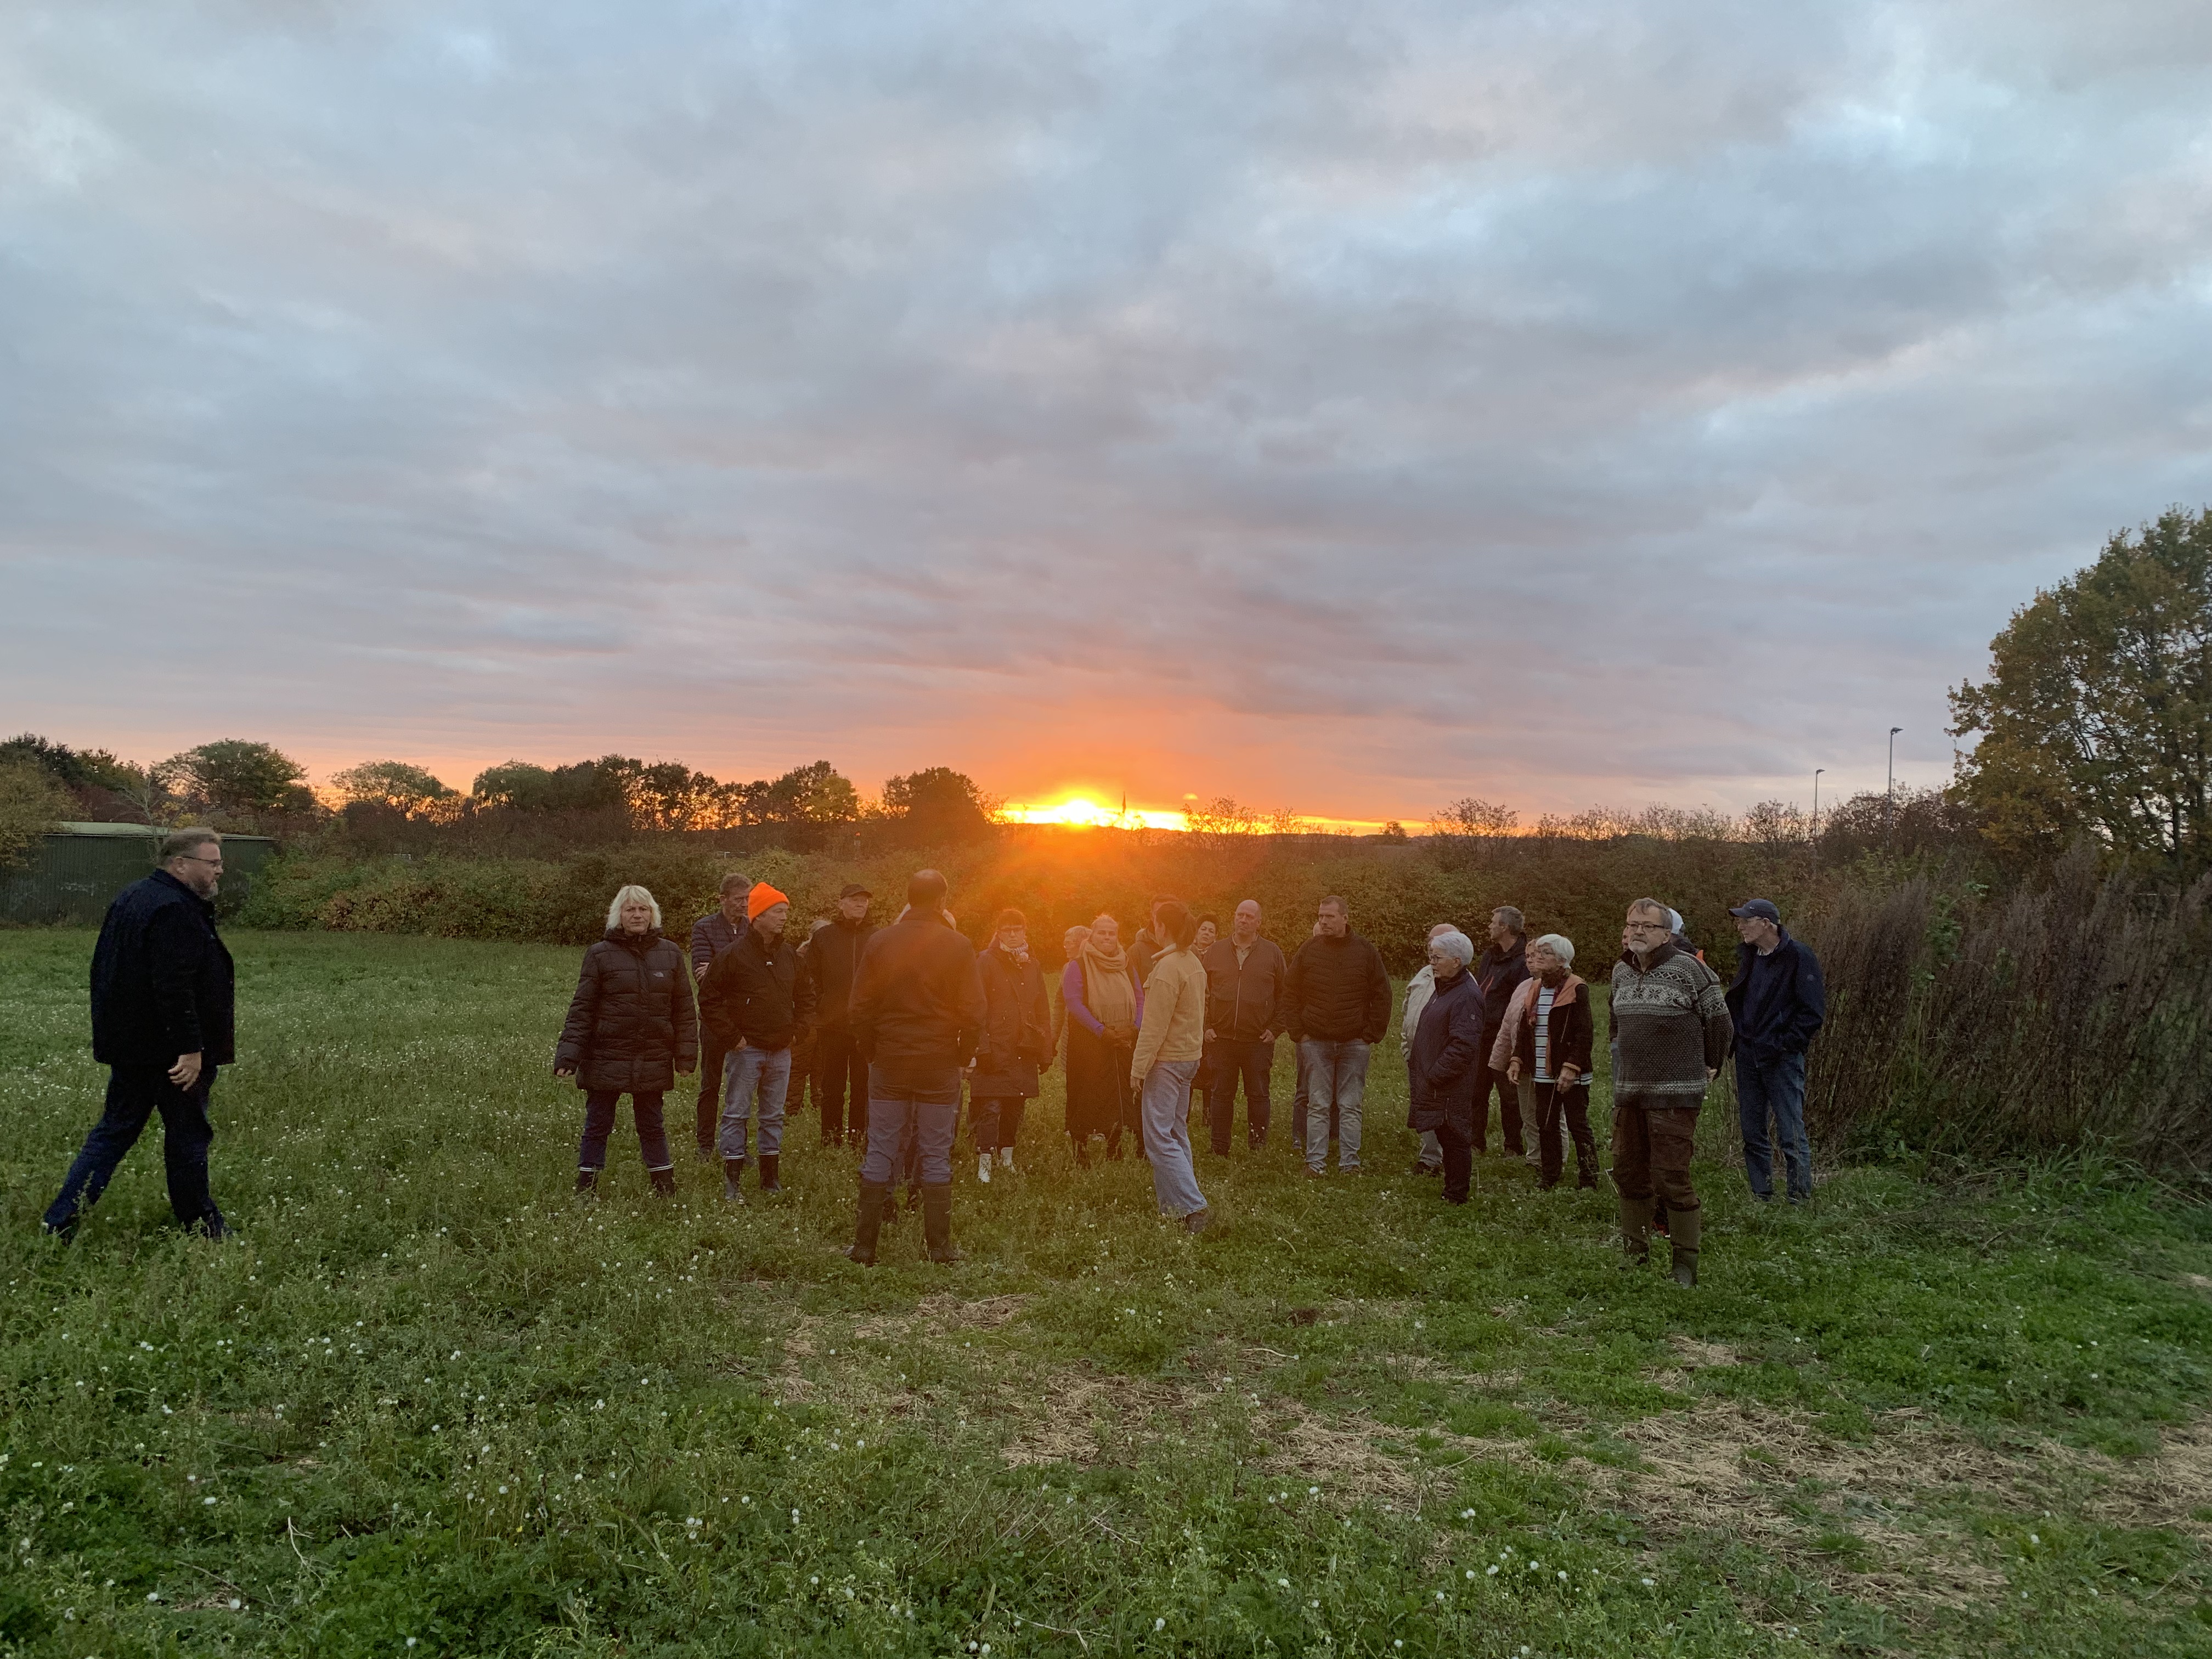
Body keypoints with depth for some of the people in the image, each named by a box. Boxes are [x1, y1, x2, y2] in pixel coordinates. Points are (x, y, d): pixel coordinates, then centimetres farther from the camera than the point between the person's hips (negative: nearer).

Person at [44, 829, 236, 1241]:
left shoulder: (129, 899, 13)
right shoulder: (176, 912, -21)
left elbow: (103, 972, 19)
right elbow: (174, 987, -27)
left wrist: (113, 1031, 24)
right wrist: (190, 1048, -26)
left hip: (128, 1044, 9)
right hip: (171, 1049, -9)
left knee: (115, 1130, 15)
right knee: (187, 1135, 3)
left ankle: (60, 1223, 12)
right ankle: (199, 1226, 15)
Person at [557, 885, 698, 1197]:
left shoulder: (670, 954, 4)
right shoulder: (600, 954, -3)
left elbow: (683, 1008, 6)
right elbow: (581, 1009, -5)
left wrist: (685, 1054, 1)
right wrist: (568, 1054, -13)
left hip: (653, 1061, 2)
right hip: (606, 1058, -2)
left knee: (652, 1125, 14)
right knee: (597, 1125, 8)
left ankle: (665, 1188, 24)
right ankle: (586, 1189, 20)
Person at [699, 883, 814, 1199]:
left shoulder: (790, 955, 7)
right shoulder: (734, 955, -9)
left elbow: (806, 995, 20)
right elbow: (708, 998, -8)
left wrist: (798, 1029, 8)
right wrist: (732, 1037, -10)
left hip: (781, 1051, 5)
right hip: (746, 1050, -5)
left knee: (773, 1116, 12)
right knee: (737, 1114, 0)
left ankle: (771, 1177, 21)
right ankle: (731, 1180, 6)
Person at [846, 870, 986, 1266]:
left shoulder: (881, 942, -1)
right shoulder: (958, 947, -5)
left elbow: (861, 1007, 1)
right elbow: (973, 1011, -5)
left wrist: (871, 1053, 10)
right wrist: (963, 1057, 7)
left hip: (888, 1061, 1)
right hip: (940, 1064, -1)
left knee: (880, 1153, 7)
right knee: (936, 1155, 6)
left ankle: (865, 1245, 10)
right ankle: (939, 1245, 10)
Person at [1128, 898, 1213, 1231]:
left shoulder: (1168, 967, -18)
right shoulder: (1195, 963, 10)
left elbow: (1154, 1026, -19)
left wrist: (1138, 1069, -14)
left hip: (1166, 1061, -9)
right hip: (1189, 1056, 9)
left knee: (1159, 1137, -8)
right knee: (1176, 1133, 14)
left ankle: (1193, 1207, -13)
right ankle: (1173, 1206, 19)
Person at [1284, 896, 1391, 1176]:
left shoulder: (1366, 952, 0)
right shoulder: (1309, 950, 3)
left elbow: (1382, 996, 4)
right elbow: (1290, 993, 8)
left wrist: (1372, 1035, -2)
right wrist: (1299, 1032, 1)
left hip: (1354, 1043, -1)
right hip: (1316, 1042, 1)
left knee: (1350, 1106, 4)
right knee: (1317, 1105, 4)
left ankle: (1349, 1162, 12)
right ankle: (1315, 1161, 9)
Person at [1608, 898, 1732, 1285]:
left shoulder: (1688, 969, -9)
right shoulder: (1621, 972, 10)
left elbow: (1719, 1019, -1)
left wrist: (1711, 1065, 7)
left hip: (1674, 1094, -7)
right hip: (1628, 1093, 7)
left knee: (1672, 1178, -7)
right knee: (1628, 1174, 13)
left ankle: (1686, 1265, 5)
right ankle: (1635, 1253, 27)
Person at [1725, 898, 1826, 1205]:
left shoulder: (1799, 958, -10)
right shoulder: (1749, 959, 13)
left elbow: (1813, 1012, -12)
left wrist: (1784, 1044, -16)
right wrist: (1735, 1037, 8)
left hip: (1782, 1058, -7)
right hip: (1748, 1056, 7)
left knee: (1791, 1134, -5)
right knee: (1752, 1133, 11)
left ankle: (1801, 1200, 4)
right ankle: (1762, 1198, 20)